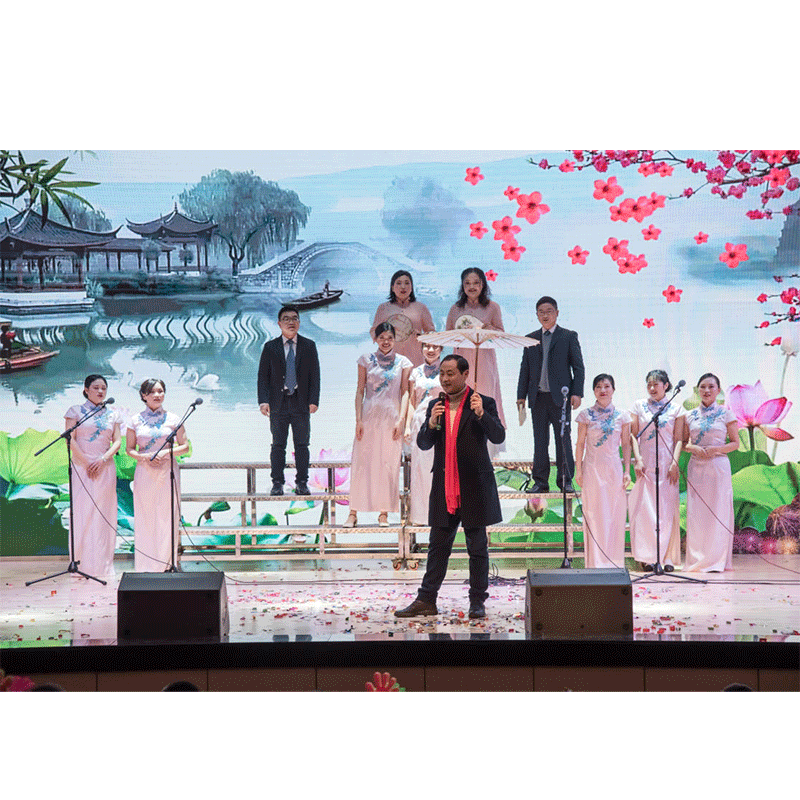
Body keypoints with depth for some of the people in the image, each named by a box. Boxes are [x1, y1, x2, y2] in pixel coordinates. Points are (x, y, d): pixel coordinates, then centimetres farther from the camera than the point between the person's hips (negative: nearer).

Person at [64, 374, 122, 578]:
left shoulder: (112, 414, 11)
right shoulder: (75, 411, 4)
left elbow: (117, 441, 6)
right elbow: (70, 439, -4)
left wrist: (102, 460, -9)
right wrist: (86, 462, -10)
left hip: (105, 467, 3)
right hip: (81, 467, -2)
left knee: (104, 514, 1)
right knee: (82, 512, -5)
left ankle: (102, 564, 6)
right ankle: (81, 563, -1)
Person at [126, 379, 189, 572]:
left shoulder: (173, 419, 4)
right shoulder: (136, 420, 6)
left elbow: (185, 447, 5)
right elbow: (130, 449, 8)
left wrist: (165, 453, -11)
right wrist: (144, 456, -11)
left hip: (167, 471, 0)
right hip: (144, 472, 1)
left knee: (167, 517, -2)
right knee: (145, 518, 1)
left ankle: (167, 564, 5)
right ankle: (146, 567, 6)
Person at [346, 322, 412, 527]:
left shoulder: (403, 362, 6)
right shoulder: (366, 360, 7)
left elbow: (405, 392, 4)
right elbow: (360, 390, 5)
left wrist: (401, 420, -7)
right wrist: (358, 419, -3)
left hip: (391, 418, 0)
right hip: (369, 417, 0)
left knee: (388, 464, 1)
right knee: (361, 462, -1)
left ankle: (384, 513, 9)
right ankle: (353, 513, 2)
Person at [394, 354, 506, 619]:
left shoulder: (484, 404, -2)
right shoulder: (435, 406, 10)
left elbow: (498, 436, -13)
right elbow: (423, 444, 6)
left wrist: (481, 414, -28)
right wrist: (431, 424, -13)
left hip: (474, 488, -4)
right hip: (444, 488, 4)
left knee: (477, 548, 4)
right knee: (438, 547, 8)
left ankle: (477, 602, 12)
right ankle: (426, 600, 12)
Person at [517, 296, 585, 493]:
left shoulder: (569, 336, 5)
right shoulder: (530, 339, 13)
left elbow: (578, 367, 2)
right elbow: (525, 369, 14)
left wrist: (577, 393, -8)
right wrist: (521, 396, 7)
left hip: (560, 396, -3)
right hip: (537, 397, 3)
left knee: (563, 440, 0)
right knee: (539, 441, 5)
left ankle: (565, 481, 7)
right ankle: (540, 481, 10)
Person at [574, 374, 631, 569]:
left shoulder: (622, 416, 5)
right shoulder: (586, 415, 2)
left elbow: (626, 445, 8)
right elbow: (580, 443, 5)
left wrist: (627, 471, 3)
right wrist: (578, 470, 0)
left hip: (614, 468, 2)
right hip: (593, 467, -2)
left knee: (616, 514, 2)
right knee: (594, 513, -3)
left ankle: (614, 561, 11)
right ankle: (596, 561, 1)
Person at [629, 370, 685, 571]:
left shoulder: (675, 409, 7)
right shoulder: (639, 406, 9)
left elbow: (679, 439, 4)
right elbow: (633, 435, 6)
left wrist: (675, 463, -7)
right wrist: (637, 459, -5)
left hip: (667, 464, 0)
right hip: (645, 464, 0)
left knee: (667, 509, -2)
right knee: (644, 507, -5)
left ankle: (667, 558, 1)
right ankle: (646, 557, -1)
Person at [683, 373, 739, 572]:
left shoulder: (725, 414, 2)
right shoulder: (690, 416, 9)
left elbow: (735, 443, 3)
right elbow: (683, 443, 14)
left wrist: (716, 449, -13)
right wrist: (693, 448, -7)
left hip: (718, 466, -2)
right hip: (696, 467, 2)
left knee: (718, 511, -3)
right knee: (696, 512, 0)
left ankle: (716, 560, 3)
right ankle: (697, 559, 7)